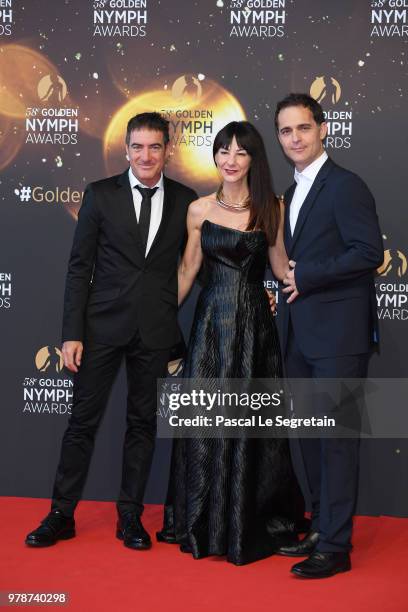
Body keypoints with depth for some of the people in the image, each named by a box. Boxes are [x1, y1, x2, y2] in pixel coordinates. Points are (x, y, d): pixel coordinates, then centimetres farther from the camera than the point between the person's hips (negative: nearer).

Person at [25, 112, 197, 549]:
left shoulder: (185, 201, 4)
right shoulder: (100, 195, 0)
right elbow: (79, 267, -1)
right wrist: (72, 333, -6)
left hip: (156, 331, 1)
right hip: (103, 326, -1)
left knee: (143, 423, 9)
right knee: (83, 420, 4)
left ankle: (130, 517, 22)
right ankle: (62, 515, 17)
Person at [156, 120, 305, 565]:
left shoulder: (269, 210, 2)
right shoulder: (199, 210, 4)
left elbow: (282, 267, 5)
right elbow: (187, 272, 10)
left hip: (254, 325, -1)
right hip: (212, 322, 1)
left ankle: (250, 525, 19)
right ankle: (204, 524, 19)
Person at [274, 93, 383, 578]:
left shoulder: (345, 186, -9)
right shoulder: (294, 193, 17)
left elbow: (369, 252, -19)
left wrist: (305, 277, -15)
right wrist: (288, 285, 4)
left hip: (338, 334, -8)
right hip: (301, 334, 9)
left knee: (336, 438, -3)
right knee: (310, 435, 14)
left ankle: (335, 547, 5)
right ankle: (320, 529, 26)